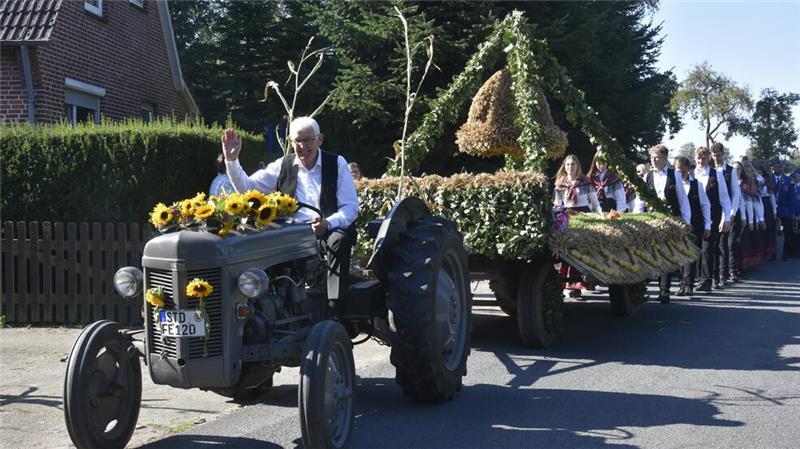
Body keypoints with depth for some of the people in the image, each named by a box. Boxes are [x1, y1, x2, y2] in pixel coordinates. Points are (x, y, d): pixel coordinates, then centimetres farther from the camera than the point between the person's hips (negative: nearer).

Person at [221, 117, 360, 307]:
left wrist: (328, 223, -21)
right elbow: (247, 187, 15)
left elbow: (351, 207, -1)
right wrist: (231, 160, 1)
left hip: (329, 230, -2)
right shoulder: (283, 165, 14)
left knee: (339, 240, -36)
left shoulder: (337, 163, 7)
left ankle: (334, 307, -37)